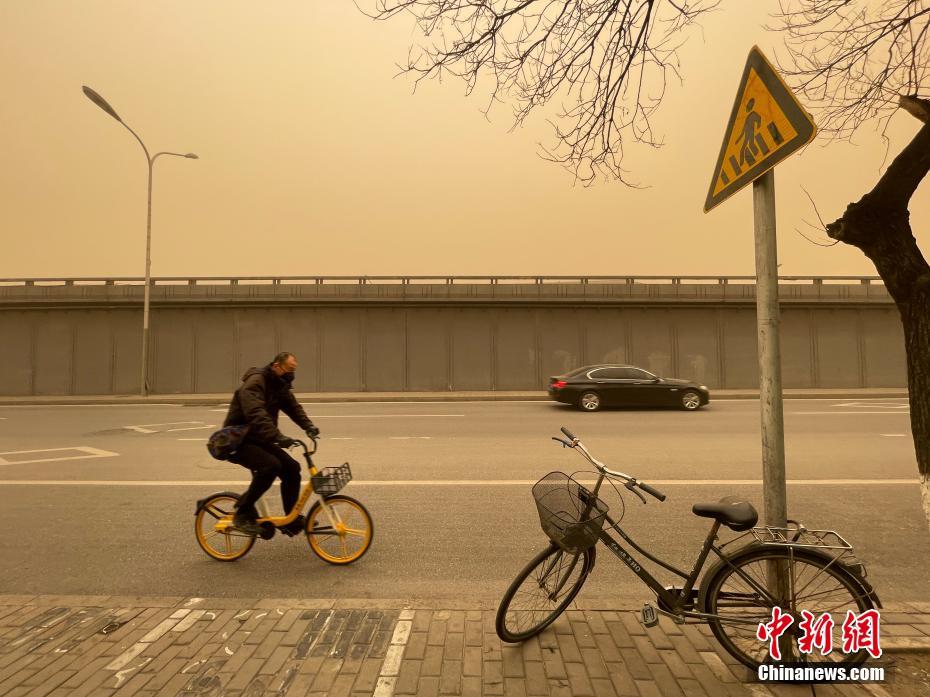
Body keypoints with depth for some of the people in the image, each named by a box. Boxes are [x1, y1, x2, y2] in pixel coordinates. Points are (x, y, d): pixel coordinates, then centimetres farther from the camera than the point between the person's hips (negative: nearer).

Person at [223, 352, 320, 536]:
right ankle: (243, 514, -13)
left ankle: (292, 521, 6)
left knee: (291, 468, -5)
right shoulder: (255, 383, -21)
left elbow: (294, 407, 4)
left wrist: (308, 426, -14)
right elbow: (256, 415, -35)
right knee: (270, 465, -30)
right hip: (238, 441, -8)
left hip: (259, 439, 8)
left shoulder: (280, 386, 8)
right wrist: (278, 437, -45)